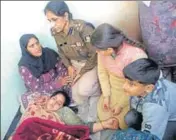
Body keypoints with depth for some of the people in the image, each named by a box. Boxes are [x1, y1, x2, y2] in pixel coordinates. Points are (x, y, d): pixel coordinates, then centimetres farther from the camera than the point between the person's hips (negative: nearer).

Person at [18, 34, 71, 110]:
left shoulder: (49, 53, -10)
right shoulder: (24, 67, -20)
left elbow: (62, 69, -6)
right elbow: (36, 88, -20)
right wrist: (57, 84, -28)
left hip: (57, 83, 4)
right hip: (40, 92, -3)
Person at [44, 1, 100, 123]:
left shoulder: (83, 28, -31)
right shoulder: (55, 31, -11)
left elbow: (95, 54, -22)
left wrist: (82, 72, -18)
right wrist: (69, 66, -8)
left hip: (92, 64, -5)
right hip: (75, 64, 5)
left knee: (83, 89, -25)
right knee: (76, 94, -2)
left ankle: (96, 91, 12)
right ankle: (85, 120, 26)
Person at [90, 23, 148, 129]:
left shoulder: (136, 56, -38)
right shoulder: (103, 50, -22)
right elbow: (102, 72, -5)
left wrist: (121, 105, -15)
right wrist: (106, 96, -6)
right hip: (113, 85, 5)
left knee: (123, 121, -9)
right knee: (103, 114, 3)